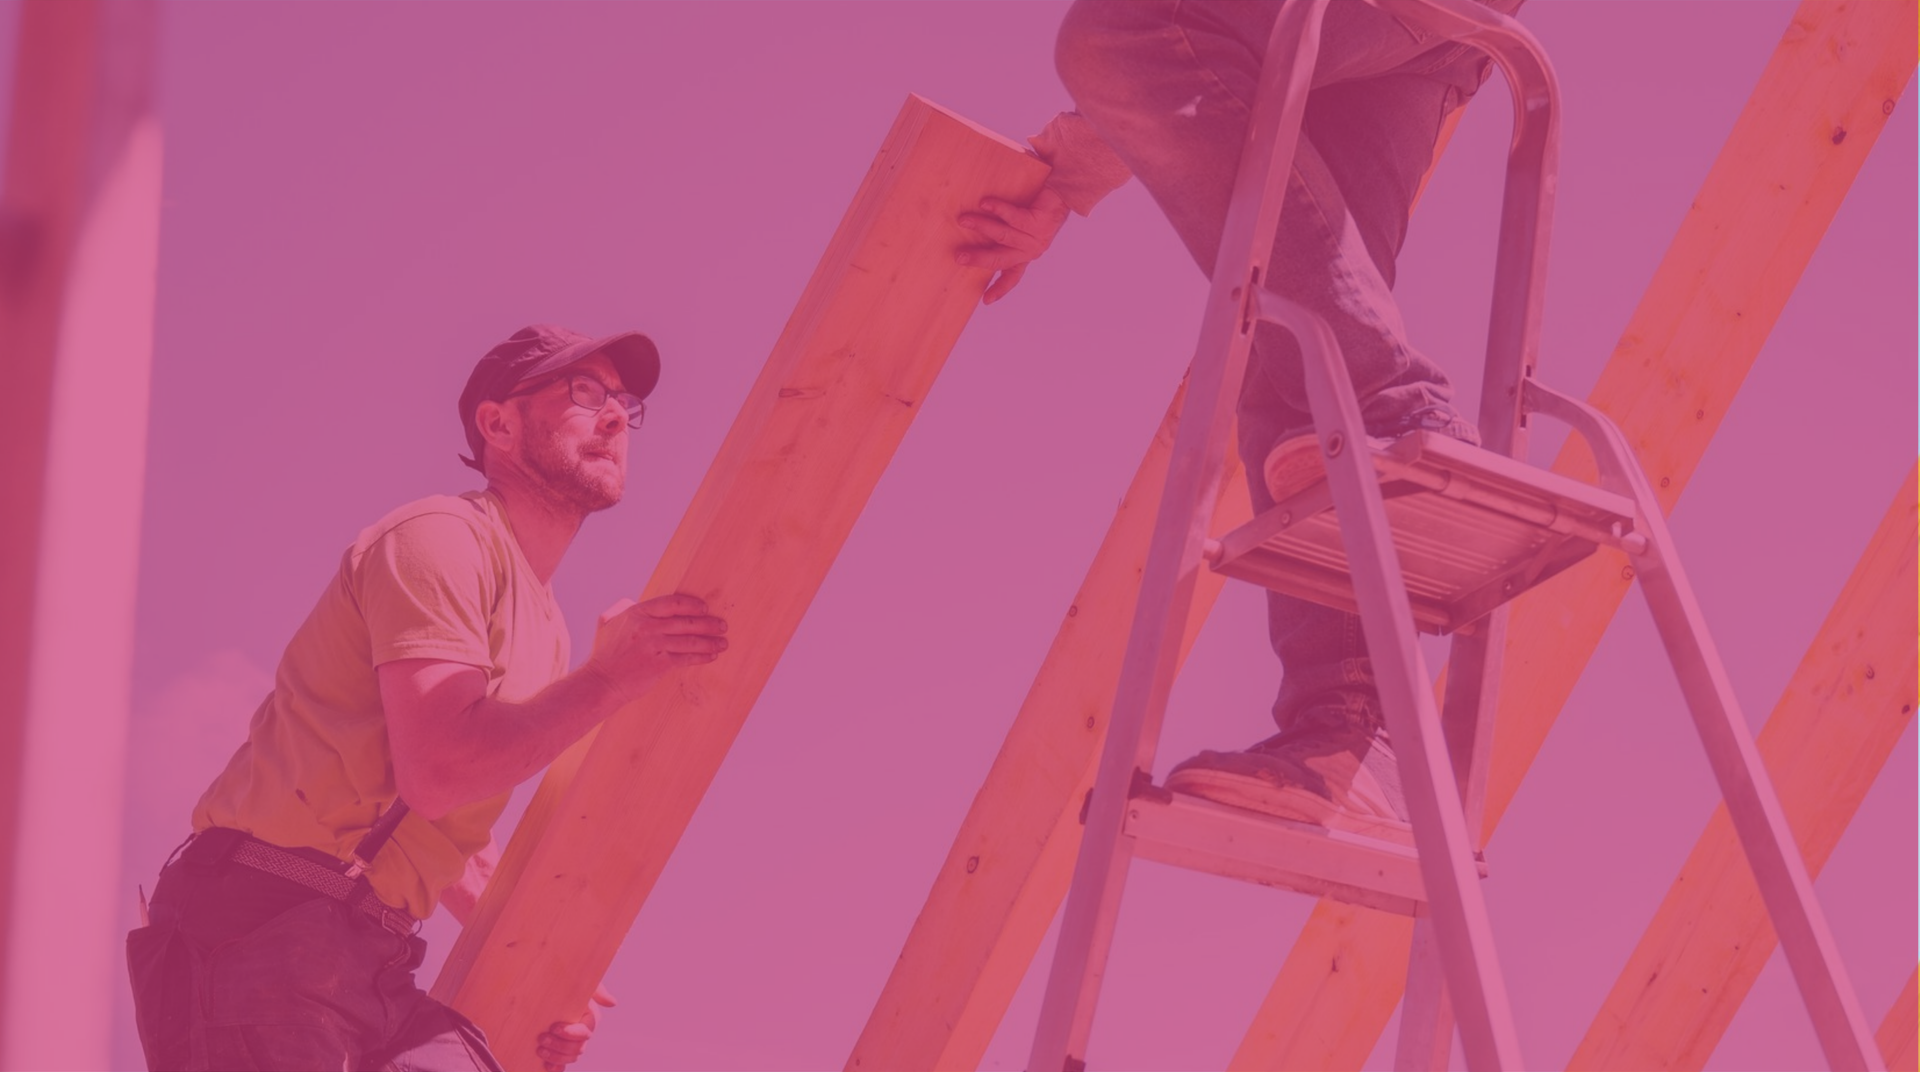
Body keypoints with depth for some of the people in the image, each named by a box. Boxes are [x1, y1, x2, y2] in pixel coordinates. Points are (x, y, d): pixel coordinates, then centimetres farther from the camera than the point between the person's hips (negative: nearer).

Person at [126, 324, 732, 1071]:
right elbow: (439, 773, -21)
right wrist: (605, 681, -16)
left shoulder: (547, 632, 21)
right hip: (267, 928, -9)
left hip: (369, 963, 9)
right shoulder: (441, 538, -8)